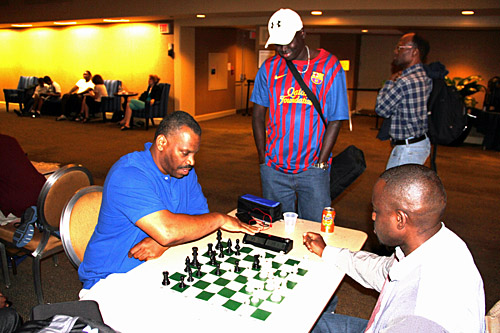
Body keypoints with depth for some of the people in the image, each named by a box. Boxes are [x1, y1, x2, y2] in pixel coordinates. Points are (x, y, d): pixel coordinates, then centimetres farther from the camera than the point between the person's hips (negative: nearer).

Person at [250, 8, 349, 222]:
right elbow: (258, 114, 9)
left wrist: (320, 163, -9)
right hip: (274, 168, 3)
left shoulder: (329, 66, -3)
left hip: (312, 170, -2)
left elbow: (335, 120, -4)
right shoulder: (270, 67, 5)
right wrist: (263, 158, 3)